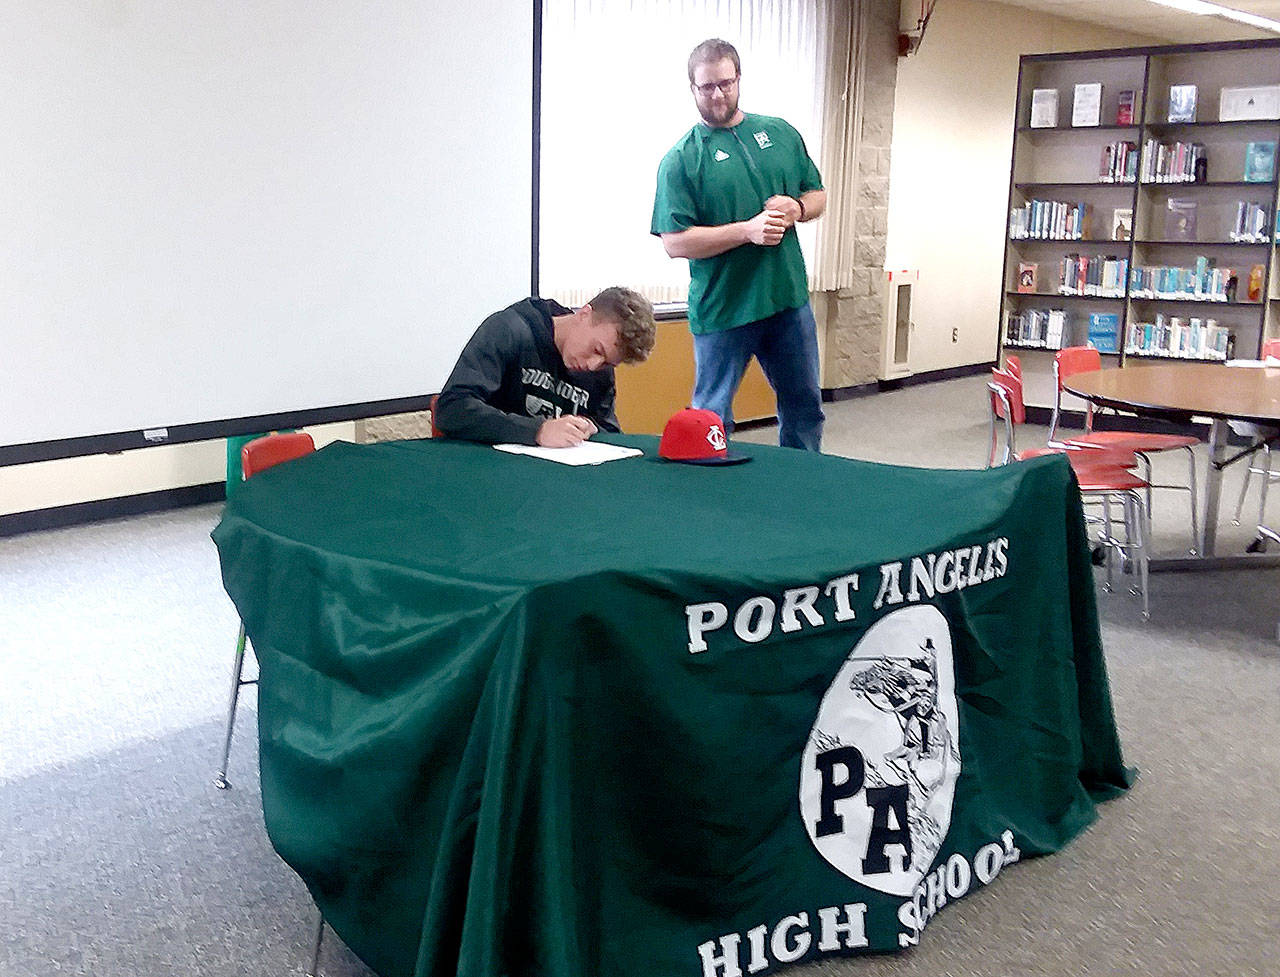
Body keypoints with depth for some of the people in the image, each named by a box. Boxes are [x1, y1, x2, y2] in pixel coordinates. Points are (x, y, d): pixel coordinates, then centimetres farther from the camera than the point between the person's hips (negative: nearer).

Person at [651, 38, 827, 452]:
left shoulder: (781, 134, 8)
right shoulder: (682, 159, -6)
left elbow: (818, 195, 17)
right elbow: (675, 242, -13)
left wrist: (796, 208, -7)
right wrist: (747, 231, -21)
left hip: (790, 299, 5)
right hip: (722, 310, -5)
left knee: (804, 407, 17)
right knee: (712, 418, 4)